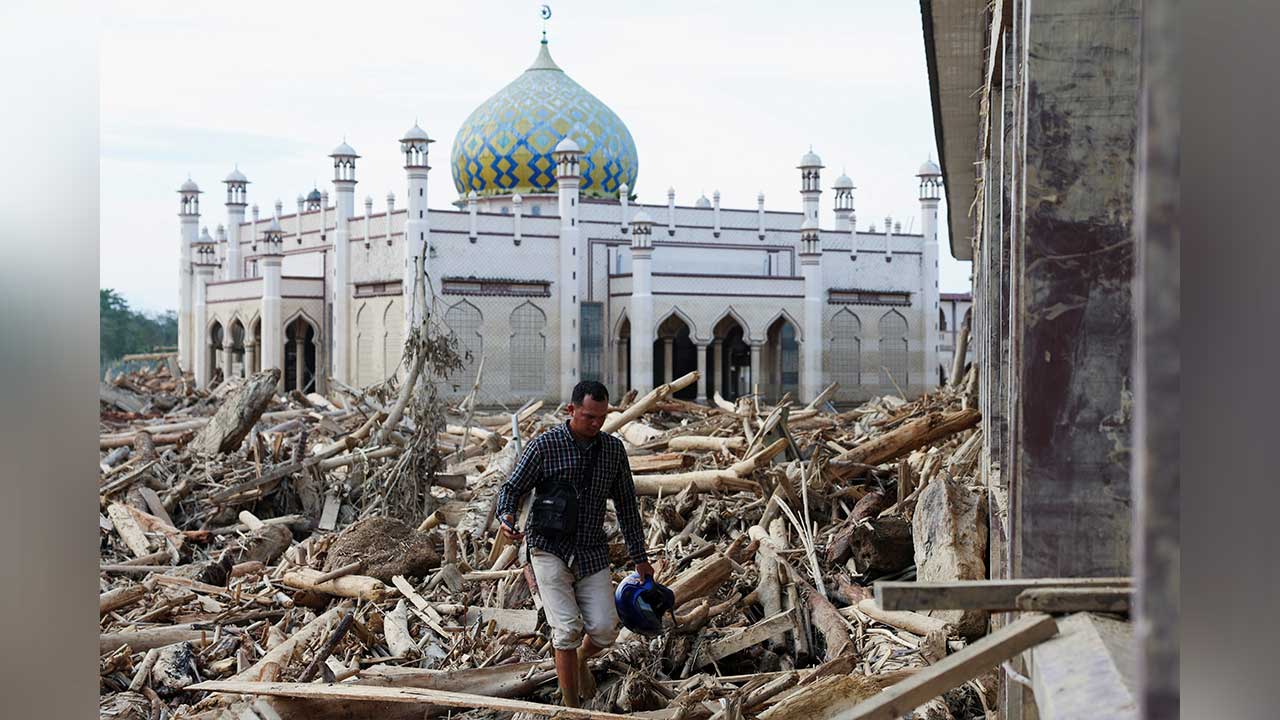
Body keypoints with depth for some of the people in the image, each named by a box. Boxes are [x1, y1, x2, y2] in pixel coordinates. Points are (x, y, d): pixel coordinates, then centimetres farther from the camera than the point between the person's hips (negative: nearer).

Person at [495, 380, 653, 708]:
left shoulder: (613, 449, 4)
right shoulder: (545, 446, -8)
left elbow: (626, 505, 12)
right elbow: (512, 487, -2)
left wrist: (639, 557, 14)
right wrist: (505, 516, -25)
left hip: (592, 552, 3)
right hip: (550, 548, -3)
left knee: (605, 630, -7)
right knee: (568, 628, -13)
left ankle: (581, 658, 28)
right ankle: (571, 707, 0)